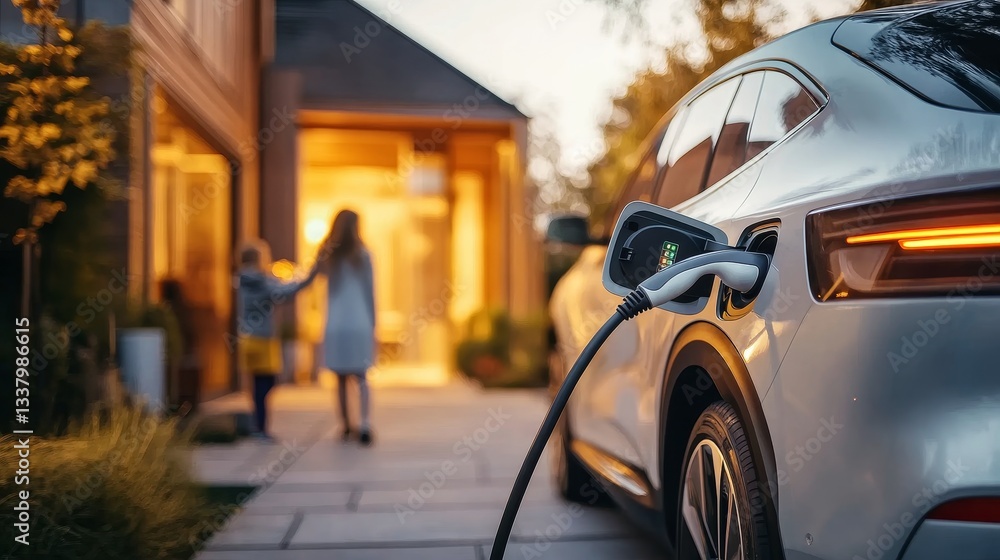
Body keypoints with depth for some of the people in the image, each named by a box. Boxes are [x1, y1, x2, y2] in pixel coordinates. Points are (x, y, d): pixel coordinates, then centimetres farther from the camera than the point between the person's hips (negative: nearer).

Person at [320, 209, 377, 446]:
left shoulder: (327, 256, 1)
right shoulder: (363, 255, -2)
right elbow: (370, 292, 1)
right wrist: (372, 324, 8)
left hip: (336, 326, 1)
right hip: (360, 324, -1)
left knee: (341, 379, 9)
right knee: (361, 378, 0)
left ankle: (347, 427, 14)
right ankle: (365, 424, -15)